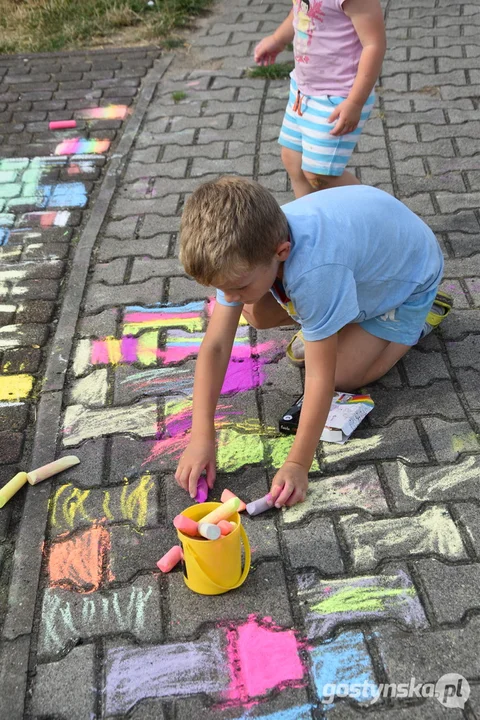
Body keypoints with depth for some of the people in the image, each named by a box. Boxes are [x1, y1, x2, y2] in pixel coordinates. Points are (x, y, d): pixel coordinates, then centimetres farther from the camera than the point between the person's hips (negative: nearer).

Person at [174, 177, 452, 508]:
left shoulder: (314, 271, -46)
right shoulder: (246, 250, -27)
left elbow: (321, 377, -39)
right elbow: (215, 346, -26)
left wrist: (298, 464, -34)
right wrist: (202, 436, -29)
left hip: (409, 269, -5)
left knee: (344, 374, -17)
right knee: (258, 314, -8)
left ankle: (418, 318, 6)